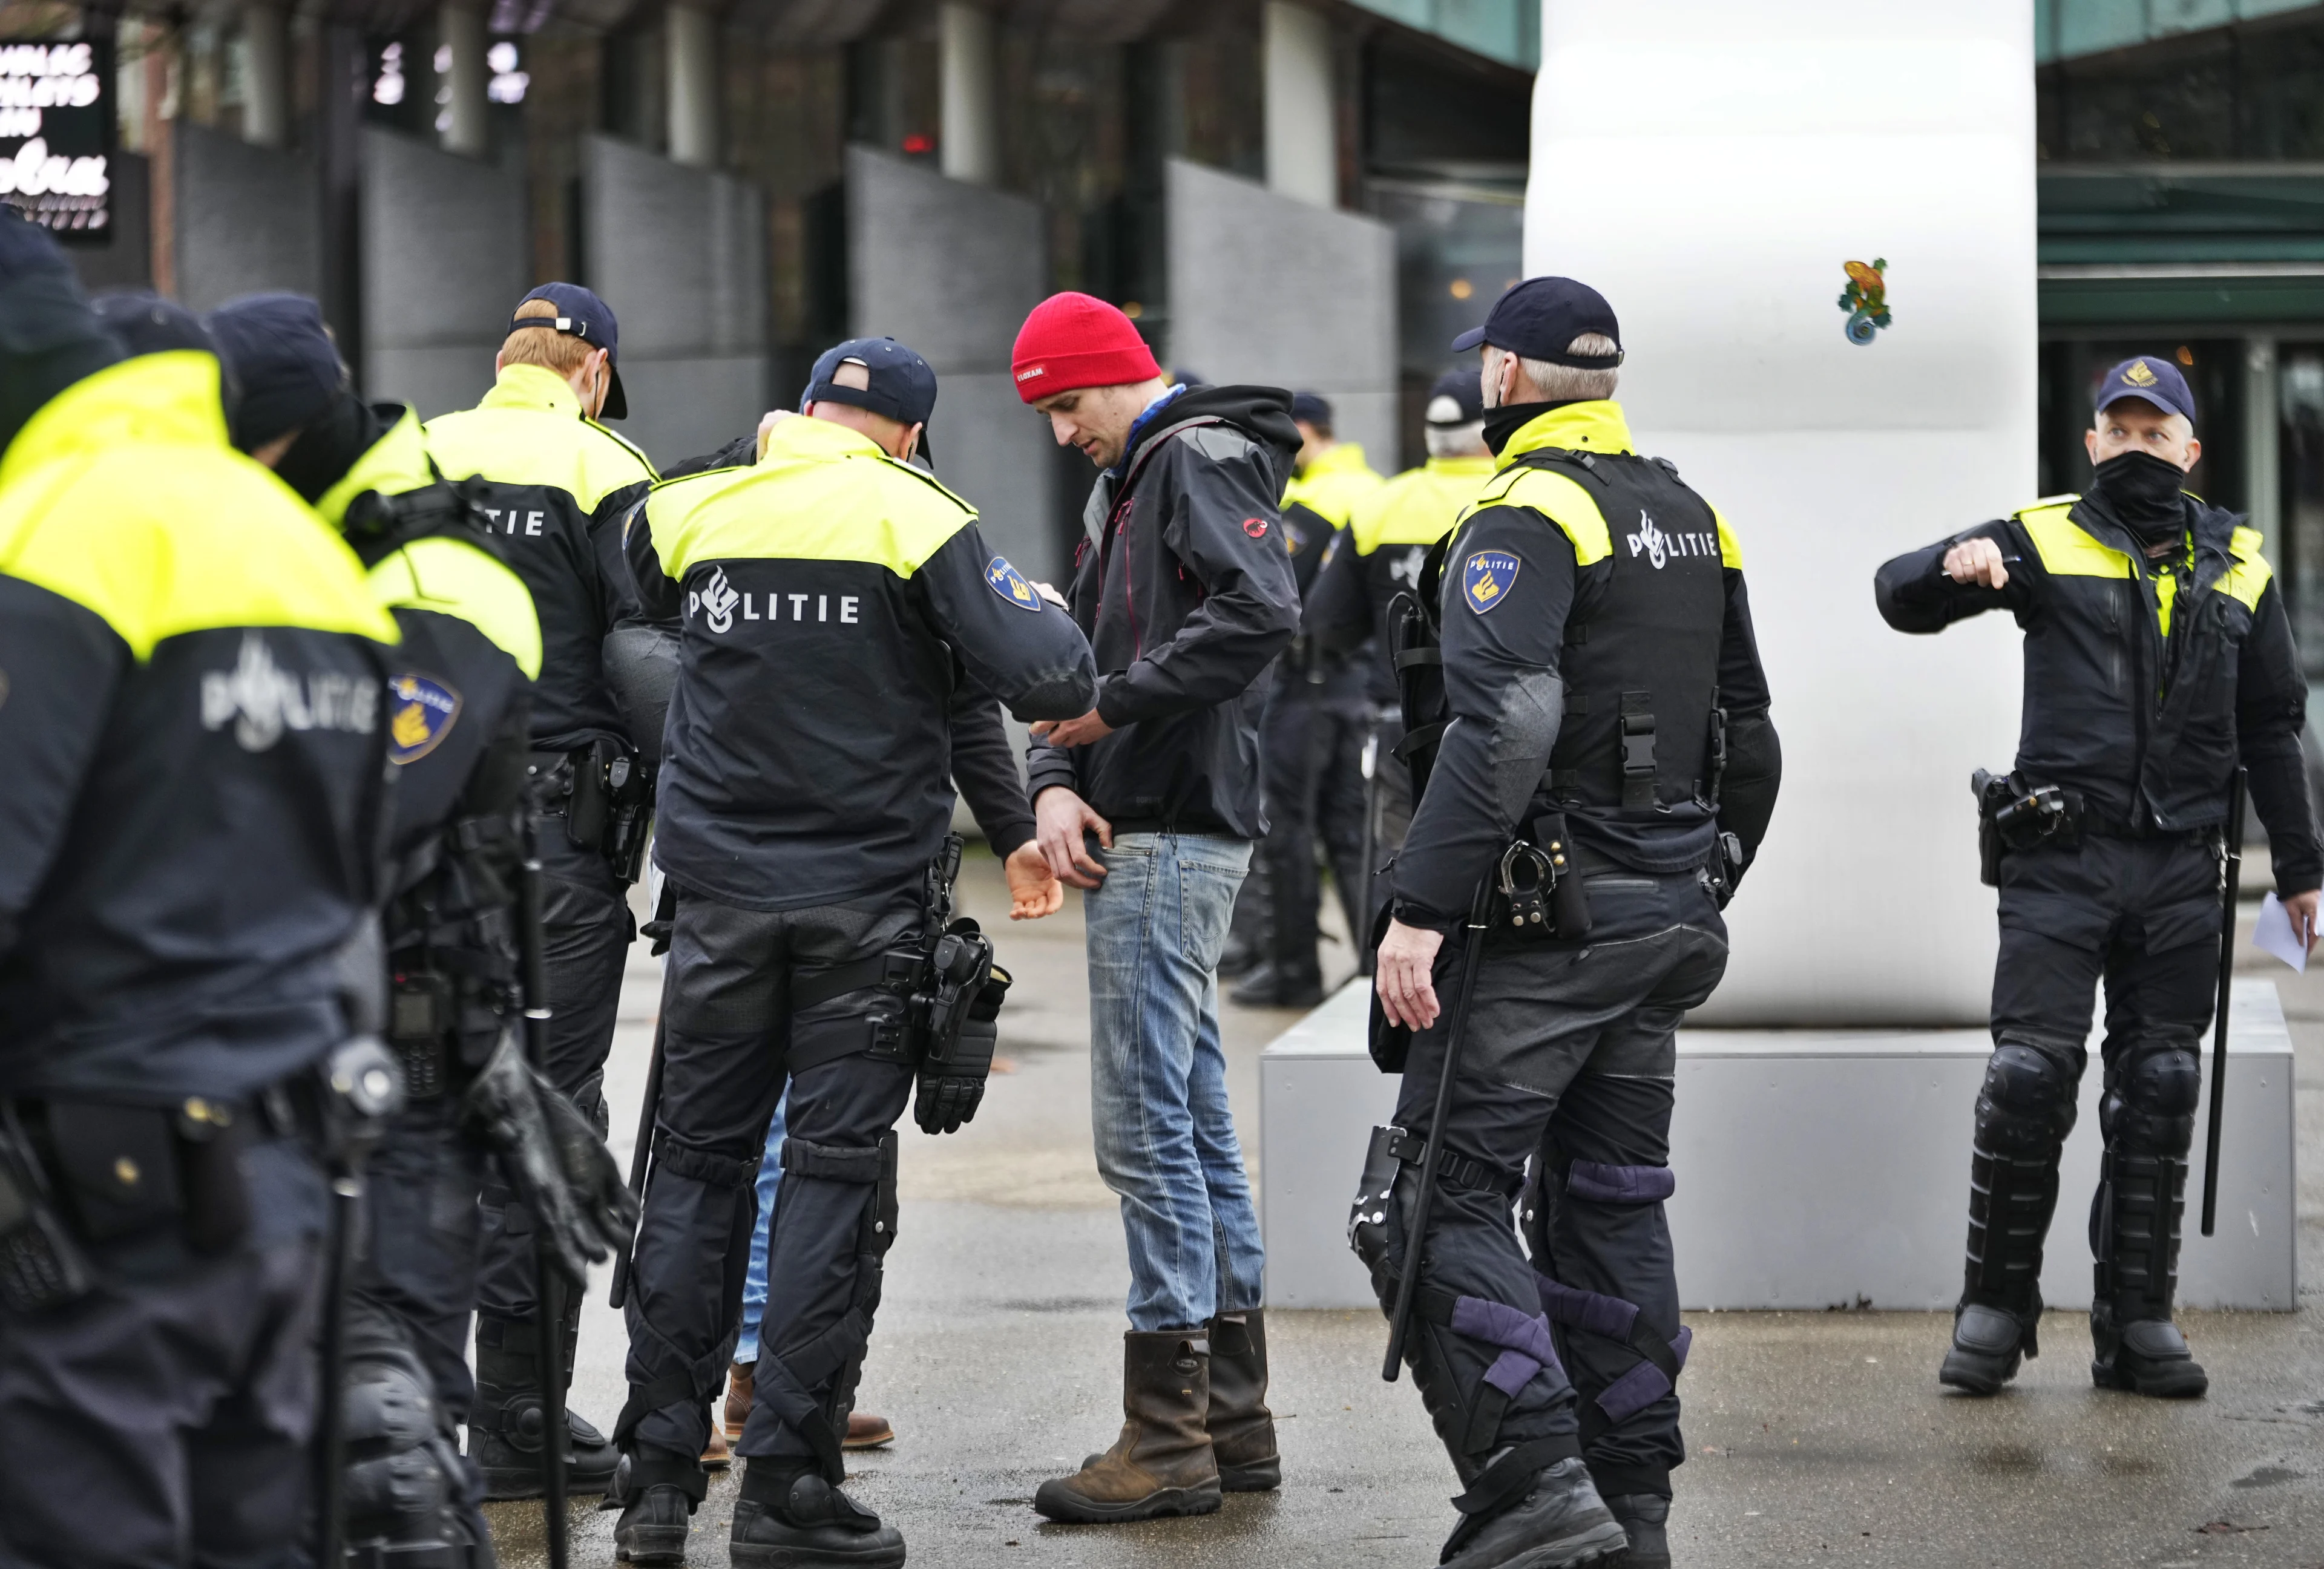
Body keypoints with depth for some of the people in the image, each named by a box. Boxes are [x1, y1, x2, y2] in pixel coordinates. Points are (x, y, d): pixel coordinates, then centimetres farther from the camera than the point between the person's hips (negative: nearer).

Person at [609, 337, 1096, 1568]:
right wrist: (1055, 637, 8)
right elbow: (1048, 681, -14)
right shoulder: (918, 522, -7)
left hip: (722, 898, 3)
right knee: (834, 1175, 1)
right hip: (869, 901, -3)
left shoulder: (688, 515, 4)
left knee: (696, 1167, 11)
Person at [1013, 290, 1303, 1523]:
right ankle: (1232, 1420, 17)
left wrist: (1115, 703, -19)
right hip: (1142, 834, 11)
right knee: (1195, 1123, 12)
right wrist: (1054, 781, 1)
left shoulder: (1200, 459, -9)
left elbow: (1260, 612, -26)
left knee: (1144, 1124, -10)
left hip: (1173, 833, -11)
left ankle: (1168, 1439, -7)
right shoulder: (1121, 486, 22)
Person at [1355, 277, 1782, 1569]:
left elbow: (1502, 727, -24)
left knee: (1441, 1198, -6)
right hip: (1665, 914, 8)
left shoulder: (1525, 517, -12)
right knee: (1612, 1201, 14)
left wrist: (1423, 909, -25)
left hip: (1546, 917, -8)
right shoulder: (1695, 518, 15)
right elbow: (1747, 732, 21)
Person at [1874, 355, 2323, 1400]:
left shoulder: (2235, 567, 14)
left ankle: (2138, 1321, 10)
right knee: (2029, 1076, -10)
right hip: (2061, 855, -3)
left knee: (2160, 1091, 4)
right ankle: (1995, 1310, 1)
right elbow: (1899, 599, -2)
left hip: (2180, 872, 3)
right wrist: (1954, 566, -25)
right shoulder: (2046, 542, 4)